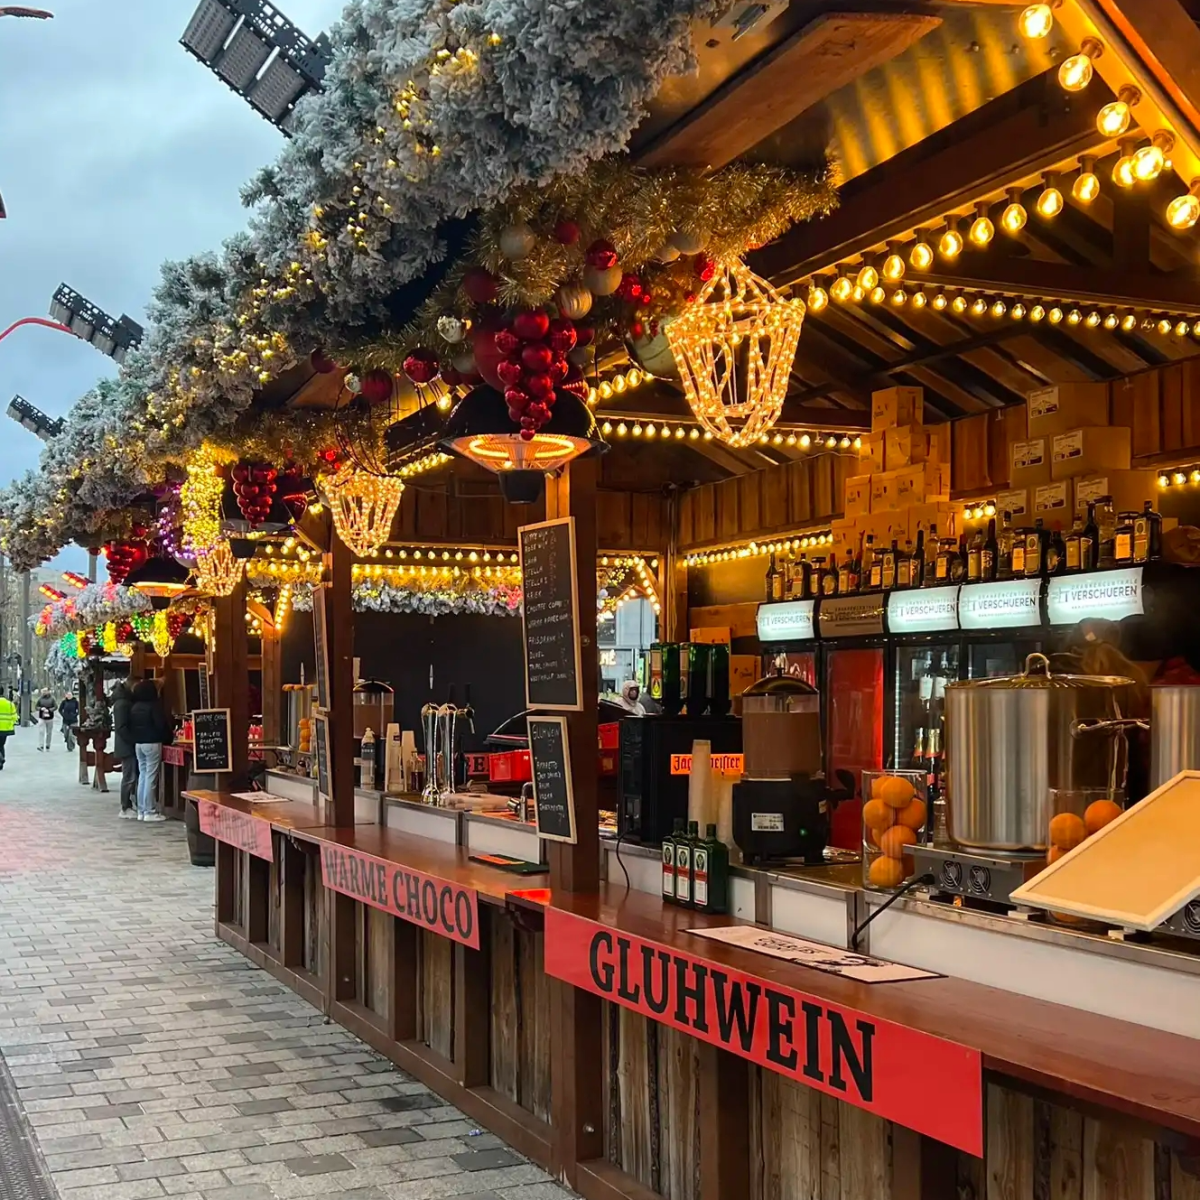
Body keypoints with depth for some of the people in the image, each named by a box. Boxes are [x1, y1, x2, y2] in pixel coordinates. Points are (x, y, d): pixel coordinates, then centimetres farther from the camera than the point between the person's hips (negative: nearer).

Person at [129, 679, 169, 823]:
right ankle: (149, 812, -5)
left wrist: (136, 737, 17)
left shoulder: (134, 707, 9)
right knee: (151, 777, -5)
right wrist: (169, 735, 0)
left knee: (142, 775, 11)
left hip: (138, 744, 7)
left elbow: (130, 726, 12)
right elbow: (161, 725, -15)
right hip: (152, 743, -7)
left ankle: (141, 810, 11)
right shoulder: (154, 705, -12)